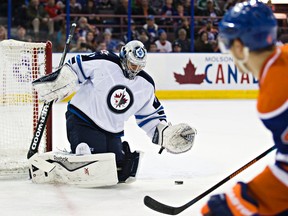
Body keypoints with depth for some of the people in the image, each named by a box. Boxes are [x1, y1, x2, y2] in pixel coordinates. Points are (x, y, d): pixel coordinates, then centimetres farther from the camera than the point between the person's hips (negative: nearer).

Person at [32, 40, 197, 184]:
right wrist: (57, 82, -18)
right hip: (82, 120, -6)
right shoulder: (103, 62, -14)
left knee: (122, 172, -1)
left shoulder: (146, 86, 4)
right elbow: (75, 67, -6)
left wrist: (164, 133, -2)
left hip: (112, 133, 6)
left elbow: (150, 116, 11)